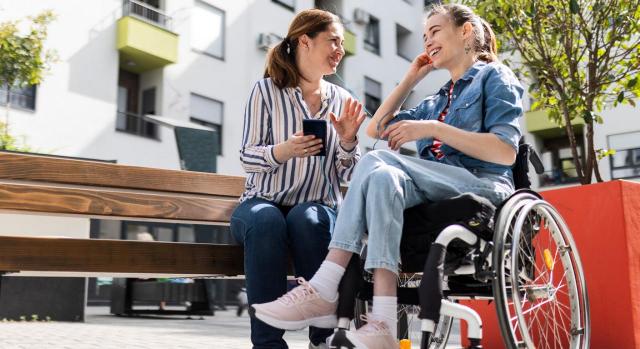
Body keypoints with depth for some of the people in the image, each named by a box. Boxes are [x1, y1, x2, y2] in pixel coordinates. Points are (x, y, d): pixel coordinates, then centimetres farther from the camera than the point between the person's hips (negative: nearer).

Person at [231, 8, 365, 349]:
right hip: (263, 202, -1)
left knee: (307, 219, -33)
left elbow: (346, 175, 8)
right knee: (266, 221, -36)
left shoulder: (341, 100, 10)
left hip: (318, 206, 2)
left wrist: (347, 140, -12)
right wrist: (282, 151, -22)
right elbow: (247, 157, -2)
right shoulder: (266, 90, 2)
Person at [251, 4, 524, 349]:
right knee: (384, 177, -29)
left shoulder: (494, 76, 10)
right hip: (437, 192, 5)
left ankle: (324, 289, -36)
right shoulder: (437, 101, 31)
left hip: (483, 187, -5)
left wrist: (434, 128, -13)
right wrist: (411, 78, 25)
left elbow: (506, 152, -6)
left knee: (377, 162, -28)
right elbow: (376, 128, 27)